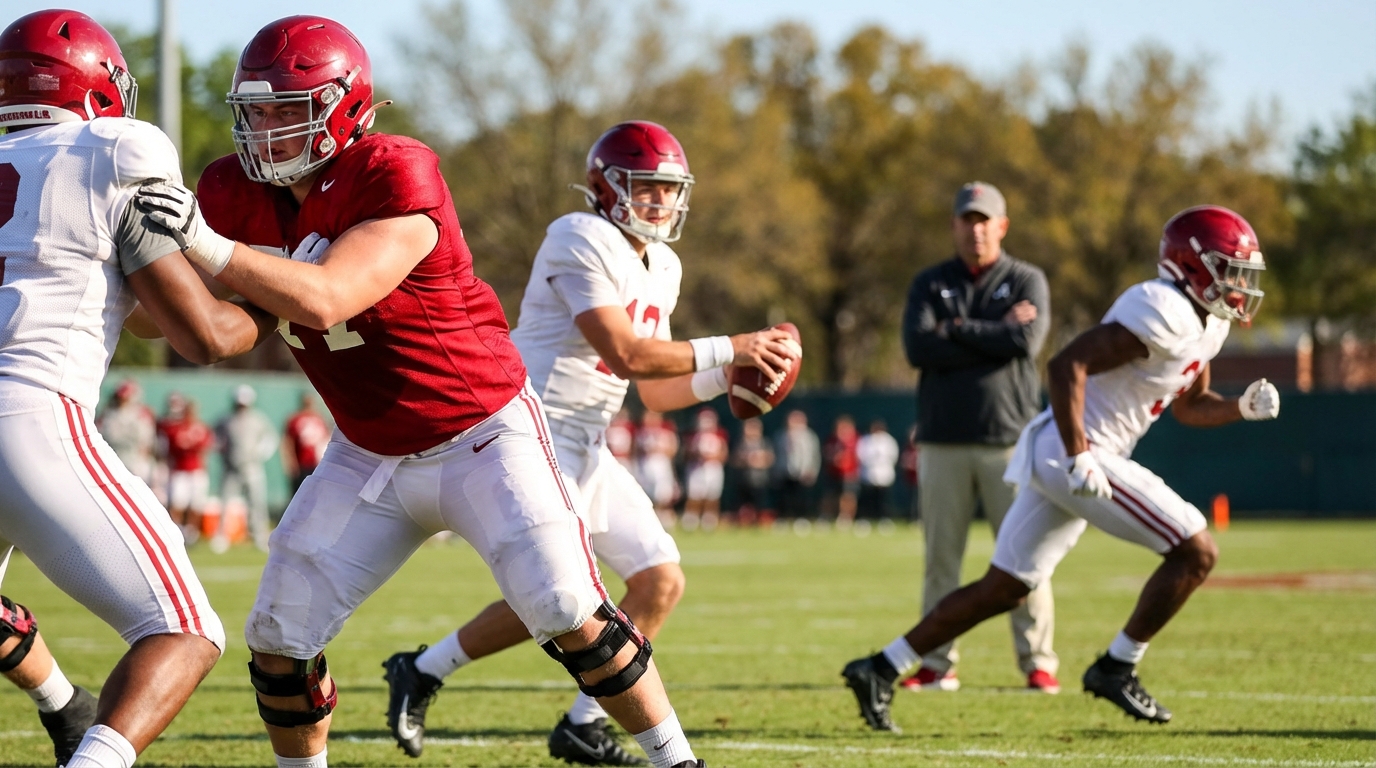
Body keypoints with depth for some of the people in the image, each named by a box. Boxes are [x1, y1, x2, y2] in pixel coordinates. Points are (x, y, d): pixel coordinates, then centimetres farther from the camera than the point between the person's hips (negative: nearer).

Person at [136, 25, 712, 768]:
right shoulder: (238, 192, -6)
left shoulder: (397, 179, -26)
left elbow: (324, 301, -36)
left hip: (483, 436, -6)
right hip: (370, 456, 6)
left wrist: (207, 248, -44)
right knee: (280, 638, -1)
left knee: (572, 618, -13)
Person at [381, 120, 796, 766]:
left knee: (661, 582, 4)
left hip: (585, 447, 9)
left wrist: (727, 378, -1)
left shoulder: (662, 269, 13)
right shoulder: (581, 241, -15)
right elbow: (626, 353, -23)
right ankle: (422, 672, 1)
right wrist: (727, 349, -19)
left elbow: (655, 393, 16)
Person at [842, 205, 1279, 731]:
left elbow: (1188, 405, 26)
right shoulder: (1165, 312, -18)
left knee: (1003, 590, 13)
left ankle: (881, 669, 15)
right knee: (1196, 551, -8)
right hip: (1070, 452, -10)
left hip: (1060, 457, 10)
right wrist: (1079, 457, -26)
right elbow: (1067, 365, -23)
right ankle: (1117, 669, 1)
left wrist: (1241, 408, 8)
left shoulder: (1205, 323, 14)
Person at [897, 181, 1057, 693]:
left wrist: (958, 330, -6)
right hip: (943, 441, 2)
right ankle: (938, 664, 8)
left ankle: (1037, 662, 1)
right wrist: (996, 334, -9)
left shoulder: (1027, 281, 6)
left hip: (1008, 438, -2)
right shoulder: (930, 284, 10)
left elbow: (1028, 341, -13)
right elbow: (918, 346, -8)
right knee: (940, 555, 2)